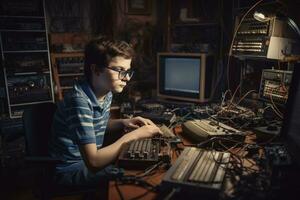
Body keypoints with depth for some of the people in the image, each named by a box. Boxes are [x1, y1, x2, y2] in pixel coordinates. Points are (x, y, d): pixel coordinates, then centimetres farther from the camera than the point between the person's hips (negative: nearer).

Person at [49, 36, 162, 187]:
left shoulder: (106, 93, -3)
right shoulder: (79, 101, -28)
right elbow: (93, 162, -30)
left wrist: (123, 122, -1)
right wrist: (131, 136, -26)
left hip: (90, 159, 8)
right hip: (71, 170, -7)